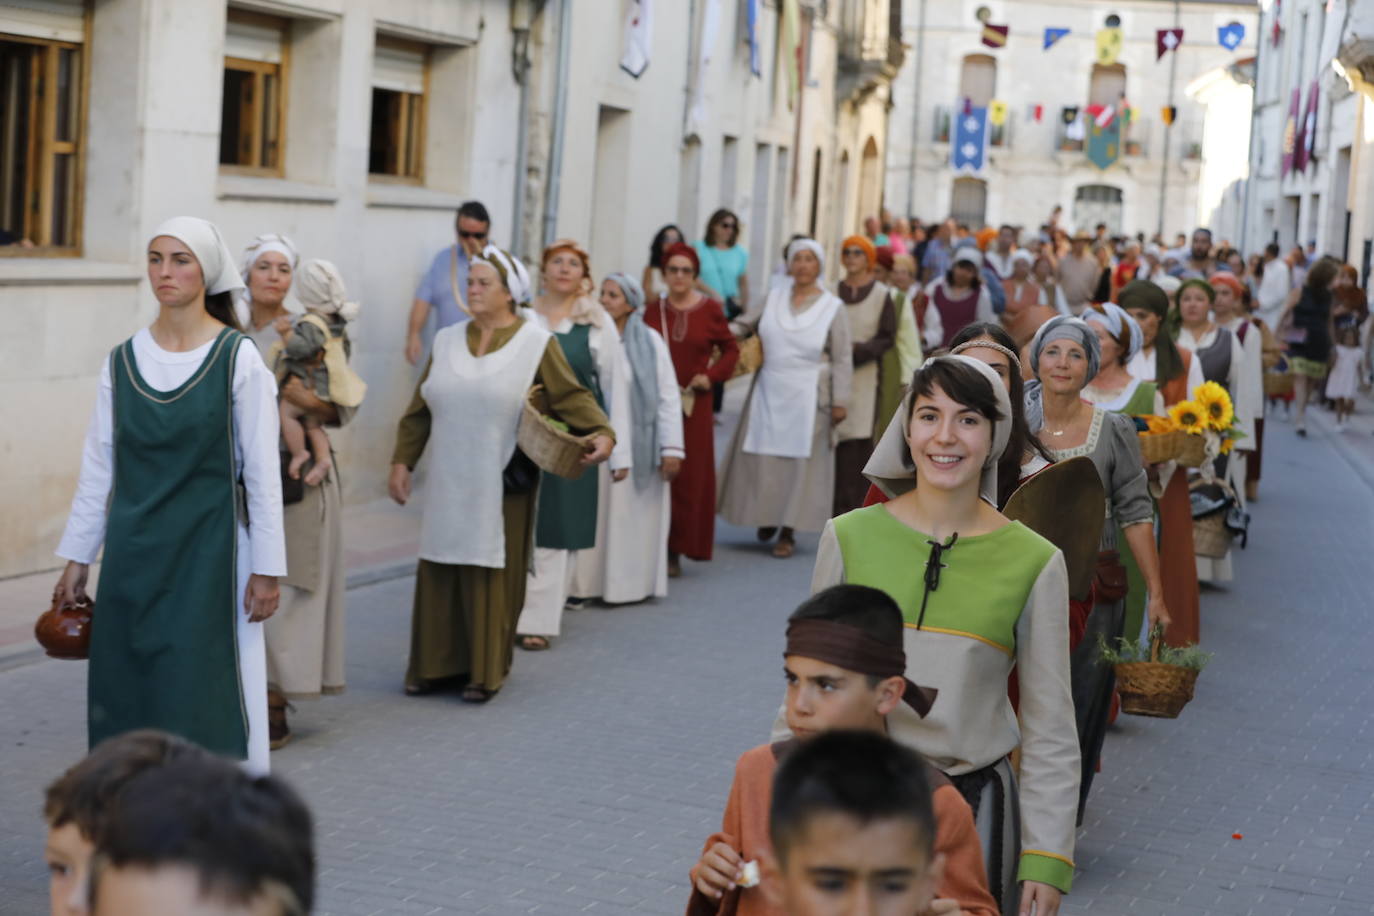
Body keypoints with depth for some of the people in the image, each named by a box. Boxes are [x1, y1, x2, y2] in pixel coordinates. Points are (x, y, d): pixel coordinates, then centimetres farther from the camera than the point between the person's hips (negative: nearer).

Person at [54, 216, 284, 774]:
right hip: (134, 556, 4)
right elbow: (98, 467, 10)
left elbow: (263, 472, -6)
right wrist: (77, 557, 10)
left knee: (200, 699, -3)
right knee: (125, 698, 6)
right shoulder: (122, 362, 5)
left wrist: (266, 569, -8)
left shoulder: (238, 359, -7)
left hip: (208, 553, -4)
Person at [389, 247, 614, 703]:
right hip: (449, 484, 4)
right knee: (439, 573, 5)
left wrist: (602, 432, -24)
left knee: (491, 575, 1)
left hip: (502, 485, -4)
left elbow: (572, 395, -8)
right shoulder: (447, 341, 9)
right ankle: (437, 664, 16)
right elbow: (419, 408, 12)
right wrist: (402, 460, 8)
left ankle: (486, 671, 12)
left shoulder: (536, 343, -3)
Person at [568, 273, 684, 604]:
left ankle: (632, 583, 12)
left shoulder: (649, 341, 0)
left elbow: (668, 397, -2)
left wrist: (671, 448, -9)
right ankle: (589, 582, 10)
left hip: (637, 443, -2)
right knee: (595, 514, 3)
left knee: (633, 515, 3)